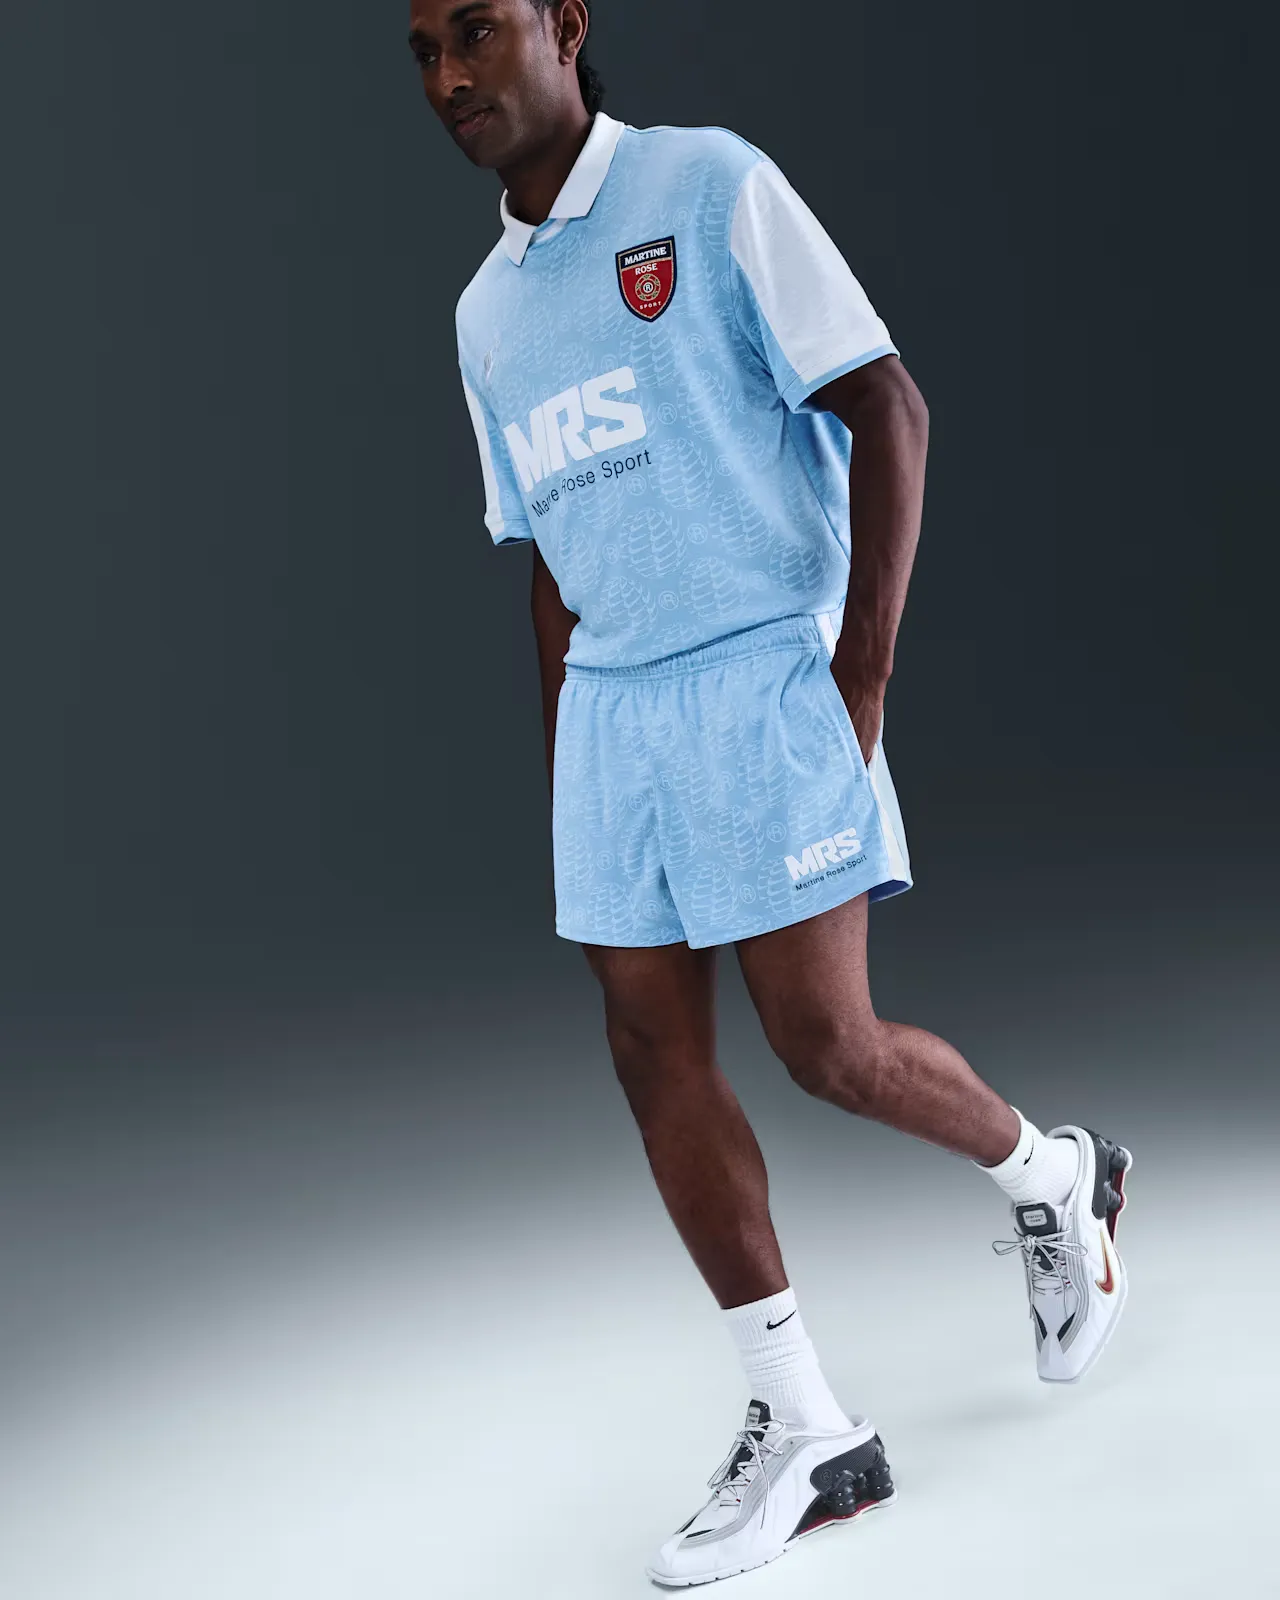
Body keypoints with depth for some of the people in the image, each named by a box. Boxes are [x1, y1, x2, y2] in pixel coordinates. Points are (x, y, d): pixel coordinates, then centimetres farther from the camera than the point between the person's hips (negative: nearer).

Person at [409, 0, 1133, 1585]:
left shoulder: (710, 186, -4)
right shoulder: (486, 311, 15)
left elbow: (888, 412, -8)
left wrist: (862, 678, -15)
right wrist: (559, 775, 17)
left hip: (763, 676, -6)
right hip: (610, 708, 7)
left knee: (827, 1045, -8)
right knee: (655, 1057, 2)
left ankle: (1057, 1177, 24)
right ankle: (804, 1433, 12)